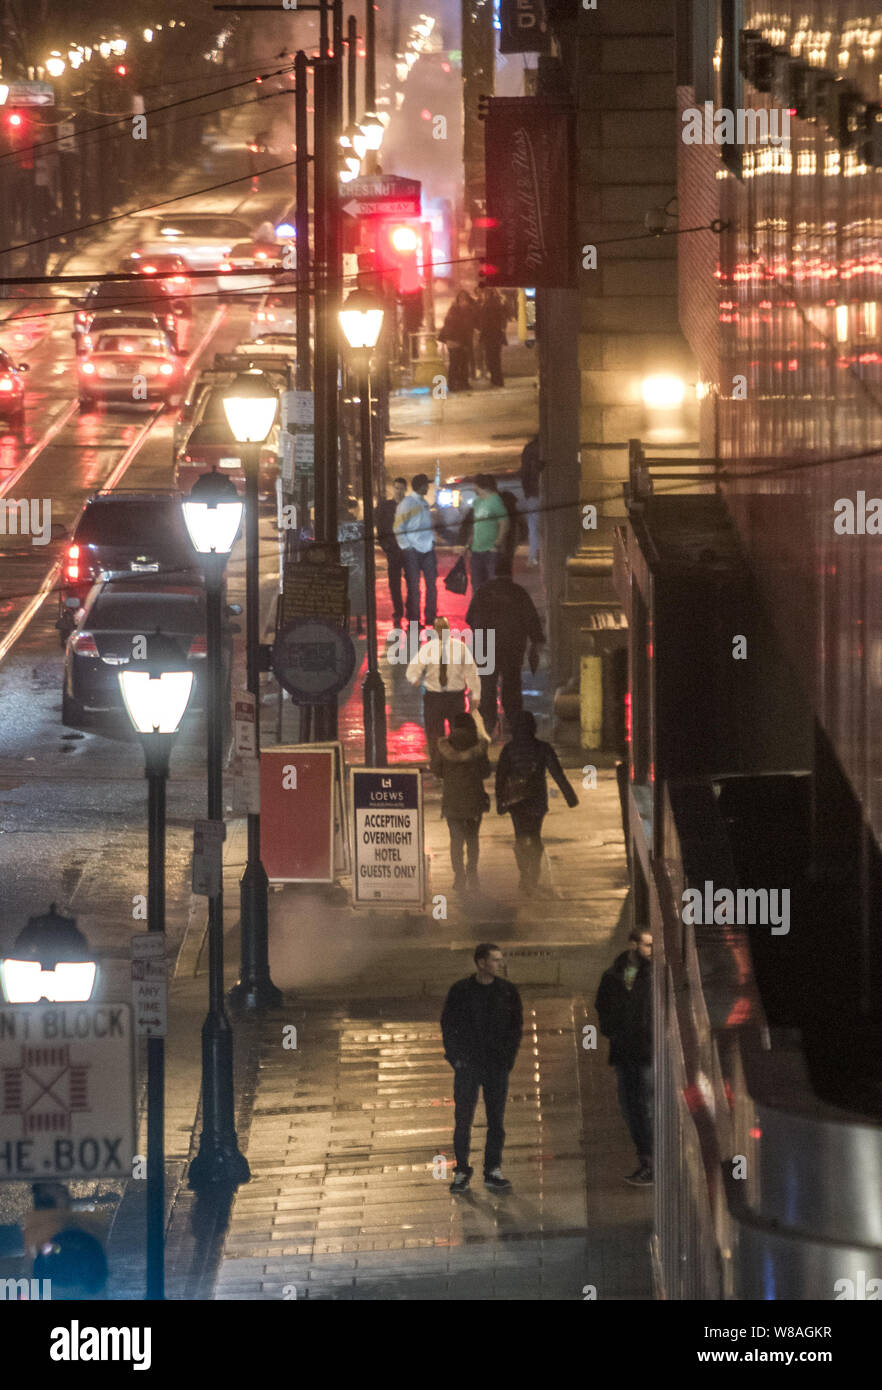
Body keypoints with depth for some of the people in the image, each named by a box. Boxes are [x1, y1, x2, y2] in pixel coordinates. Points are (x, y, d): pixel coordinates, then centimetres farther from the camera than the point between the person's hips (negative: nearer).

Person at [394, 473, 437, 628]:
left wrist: (432, 541, 12)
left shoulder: (424, 503, 16)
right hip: (413, 551, -6)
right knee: (413, 587, -2)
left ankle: (431, 619, 11)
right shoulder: (406, 504, -6)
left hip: (427, 550, 6)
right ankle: (413, 620, 3)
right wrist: (407, 547, -12)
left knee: (432, 584, 4)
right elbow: (399, 528, -7)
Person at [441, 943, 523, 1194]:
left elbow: (516, 1026, 10)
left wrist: (508, 1057, 0)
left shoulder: (508, 991, 5)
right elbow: (448, 1025, 3)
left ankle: (493, 1171, 9)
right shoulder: (460, 991, -1)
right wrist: (456, 1057, -5)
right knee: (463, 1119, -2)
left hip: (497, 1065, 2)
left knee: (496, 1119, 3)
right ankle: (462, 1172, 4)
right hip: (468, 1064, -2)